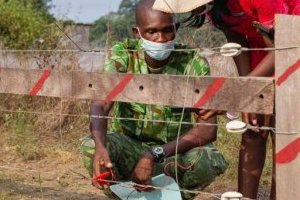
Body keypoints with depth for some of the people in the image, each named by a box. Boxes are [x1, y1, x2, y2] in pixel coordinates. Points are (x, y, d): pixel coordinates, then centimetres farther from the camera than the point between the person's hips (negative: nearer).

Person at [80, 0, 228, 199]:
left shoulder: (193, 63, -16)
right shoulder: (123, 55, -12)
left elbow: (208, 129, -24)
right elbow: (100, 105, -24)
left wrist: (155, 155, -36)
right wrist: (100, 147, -47)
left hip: (175, 154, -1)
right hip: (129, 148, 1)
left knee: (207, 160, -32)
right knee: (90, 146, -28)